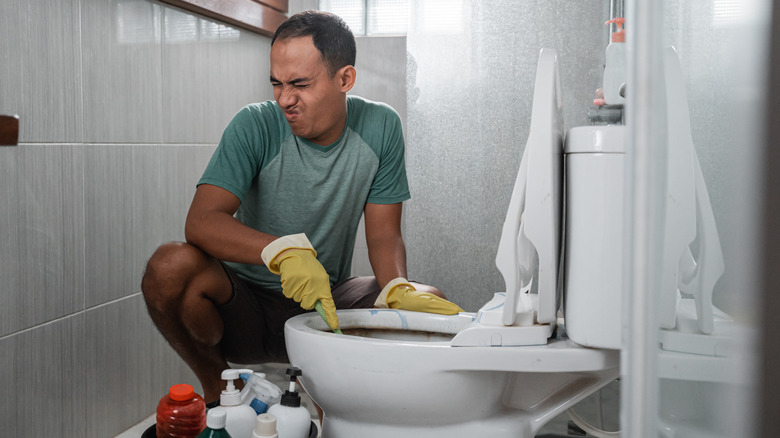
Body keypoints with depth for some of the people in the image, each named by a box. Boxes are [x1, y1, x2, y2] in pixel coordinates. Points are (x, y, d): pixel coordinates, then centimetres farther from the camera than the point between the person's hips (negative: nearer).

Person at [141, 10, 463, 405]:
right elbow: (201, 222, -25)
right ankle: (216, 385, -3)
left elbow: (384, 235, -2)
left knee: (430, 305, -18)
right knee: (172, 266, -30)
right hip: (245, 307, -2)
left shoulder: (380, 128, -5)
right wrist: (283, 252, -42)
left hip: (325, 305, 2)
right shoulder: (255, 126, -13)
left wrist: (397, 289, -24)